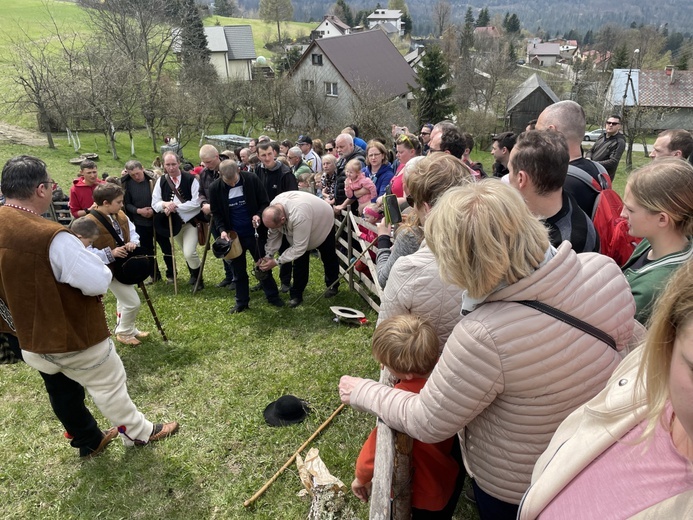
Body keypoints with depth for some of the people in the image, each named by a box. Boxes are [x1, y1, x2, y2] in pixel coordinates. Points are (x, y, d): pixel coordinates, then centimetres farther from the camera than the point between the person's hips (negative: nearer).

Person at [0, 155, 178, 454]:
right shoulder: (50, 237, -32)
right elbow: (99, 282, -28)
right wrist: (82, 255, -8)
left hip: (30, 336, 8)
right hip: (73, 336, -8)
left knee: (61, 391, 23)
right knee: (109, 385, 13)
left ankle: (88, 441, 43)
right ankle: (138, 432, 34)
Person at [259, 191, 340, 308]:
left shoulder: (299, 217, -50)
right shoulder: (273, 209, -28)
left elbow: (299, 247, -43)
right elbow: (273, 235, -14)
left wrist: (276, 262, -39)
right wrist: (268, 255, -21)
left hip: (323, 223, -5)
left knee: (328, 257, 15)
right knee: (300, 259, -1)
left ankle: (333, 285, 36)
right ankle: (296, 295, 8)